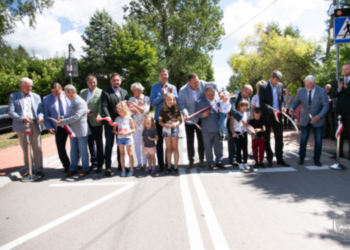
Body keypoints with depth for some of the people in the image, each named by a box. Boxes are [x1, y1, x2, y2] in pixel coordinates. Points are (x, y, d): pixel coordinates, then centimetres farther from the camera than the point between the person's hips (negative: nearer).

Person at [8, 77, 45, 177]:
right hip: (21, 126, -1)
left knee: (37, 148, -2)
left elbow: (40, 110, 8)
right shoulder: (13, 96, 9)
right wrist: (22, 118, -15)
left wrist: (40, 116, -15)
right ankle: (29, 169, 13)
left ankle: (38, 169, 4)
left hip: (34, 124, 1)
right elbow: (11, 112, 0)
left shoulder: (36, 96, 16)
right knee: (25, 149, 5)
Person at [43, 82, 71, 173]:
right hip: (59, 128, 1)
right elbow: (46, 115, 3)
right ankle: (66, 165, 23)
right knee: (60, 147, 6)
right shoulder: (46, 99, 1)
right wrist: (49, 127, -8)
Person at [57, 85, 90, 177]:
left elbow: (76, 117, -26)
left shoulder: (80, 103, -19)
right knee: (73, 151, 15)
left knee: (83, 151, 4)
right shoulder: (73, 102, 10)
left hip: (81, 131, -8)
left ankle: (85, 169, 17)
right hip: (73, 131, 9)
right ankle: (73, 169, 27)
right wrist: (63, 119, -3)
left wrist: (62, 122, -19)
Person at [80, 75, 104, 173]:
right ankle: (94, 162, 29)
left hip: (95, 122, -5)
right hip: (86, 121, 6)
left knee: (99, 143, 4)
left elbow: (101, 107, -13)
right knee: (90, 142, 15)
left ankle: (100, 164, 13)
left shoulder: (100, 92, -6)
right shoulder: (82, 92, 12)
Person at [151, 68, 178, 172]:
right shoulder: (154, 87, 3)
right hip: (159, 117, -2)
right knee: (160, 141, 1)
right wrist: (162, 95, -17)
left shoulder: (173, 87, 9)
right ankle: (161, 164, 8)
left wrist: (171, 93, -13)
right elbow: (153, 102, -5)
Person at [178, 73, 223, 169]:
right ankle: (191, 160, 20)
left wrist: (219, 92, -17)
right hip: (189, 119, -2)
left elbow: (213, 85, 1)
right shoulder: (183, 91, -16)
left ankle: (201, 159, 22)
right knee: (190, 141, 5)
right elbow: (181, 104, -16)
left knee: (201, 140, 8)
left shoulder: (202, 84, -10)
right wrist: (185, 113, -34)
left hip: (201, 118, 2)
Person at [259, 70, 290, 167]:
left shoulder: (280, 85, 9)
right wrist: (271, 109, -23)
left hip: (277, 115, 4)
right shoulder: (263, 86, -7)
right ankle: (269, 159, 18)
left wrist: (283, 106, -4)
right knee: (267, 139, 6)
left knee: (279, 138, 7)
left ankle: (280, 159, 17)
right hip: (267, 116, -4)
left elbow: (282, 99, 16)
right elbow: (262, 102, -12)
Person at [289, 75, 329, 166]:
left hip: (318, 120, -1)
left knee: (318, 140, 4)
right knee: (303, 139, 5)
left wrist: (319, 116, -25)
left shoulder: (322, 91, -10)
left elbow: (326, 106, -11)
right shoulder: (301, 91, -4)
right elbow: (296, 102, 3)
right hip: (305, 120, 1)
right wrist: (292, 108, -20)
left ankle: (316, 159, 20)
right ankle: (301, 158, 19)